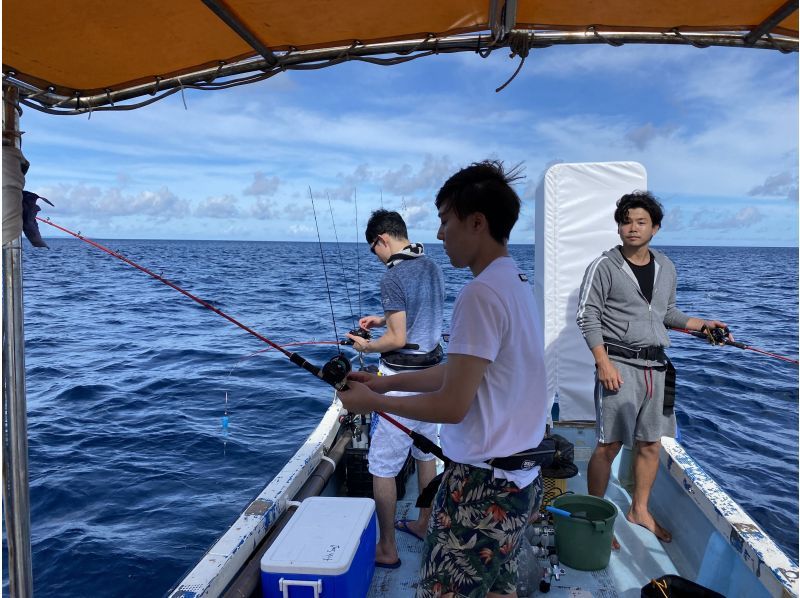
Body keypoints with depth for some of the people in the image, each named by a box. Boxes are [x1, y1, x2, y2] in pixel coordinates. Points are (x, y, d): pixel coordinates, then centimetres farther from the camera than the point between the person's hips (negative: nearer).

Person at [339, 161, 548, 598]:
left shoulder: (481, 293, -23)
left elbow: (452, 406, -21)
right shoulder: (515, 283, 7)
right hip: (515, 476, 10)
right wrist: (386, 382, 11)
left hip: (483, 484, -9)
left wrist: (373, 401, -8)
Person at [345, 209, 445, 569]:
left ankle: (386, 550, 12)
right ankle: (424, 523, 37)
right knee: (426, 452, 21)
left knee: (382, 467, 2)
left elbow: (398, 339, -21)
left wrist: (366, 347, -4)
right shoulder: (431, 267, 7)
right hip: (431, 372, 9)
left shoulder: (393, 277, -18)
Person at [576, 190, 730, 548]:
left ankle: (639, 511, 30)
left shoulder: (666, 268, 12)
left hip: (656, 365, 6)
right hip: (619, 364, -6)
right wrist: (603, 362, -17)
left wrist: (700, 324, 8)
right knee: (610, 444, -5)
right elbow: (588, 316, -9)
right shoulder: (604, 267, -7)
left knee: (651, 443, 13)